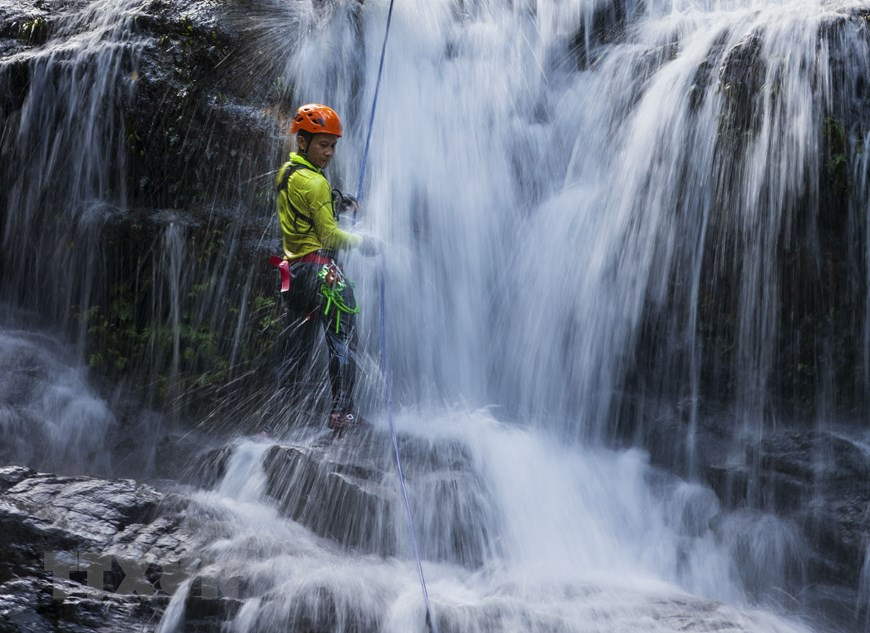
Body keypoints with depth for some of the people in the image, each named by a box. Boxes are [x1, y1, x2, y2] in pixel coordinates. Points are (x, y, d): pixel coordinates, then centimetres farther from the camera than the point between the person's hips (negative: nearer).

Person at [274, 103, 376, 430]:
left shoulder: (286, 172, 12)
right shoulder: (314, 182, -15)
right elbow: (329, 236, -15)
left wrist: (340, 201, 16)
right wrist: (361, 242, 0)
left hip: (294, 269, 9)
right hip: (321, 270, -9)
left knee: (298, 347, 14)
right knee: (343, 341, -3)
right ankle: (342, 411, -5)